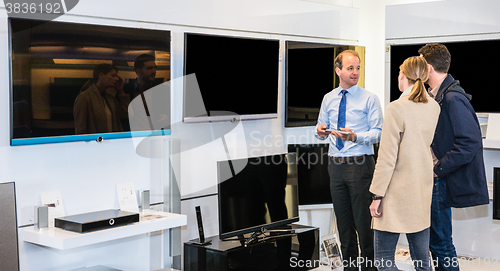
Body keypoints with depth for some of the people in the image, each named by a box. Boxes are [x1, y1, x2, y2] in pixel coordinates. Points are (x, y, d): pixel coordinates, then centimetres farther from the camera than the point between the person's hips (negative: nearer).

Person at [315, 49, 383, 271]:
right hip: (336, 165, 5)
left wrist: (355, 137, -24)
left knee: (363, 220, -3)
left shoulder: (369, 99, -3)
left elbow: (378, 133, -8)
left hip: (360, 165, -5)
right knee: (343, 220, 12)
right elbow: (322, 131, 16)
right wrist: (321, 131, -8)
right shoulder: (329, 99, 11)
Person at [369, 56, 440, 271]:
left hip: (397, 193, -7)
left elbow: (387, 158, -16)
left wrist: (377, 196, -11)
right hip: (423, 193, 7)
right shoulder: (434, 108, 4)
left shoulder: (397, 109, -16)